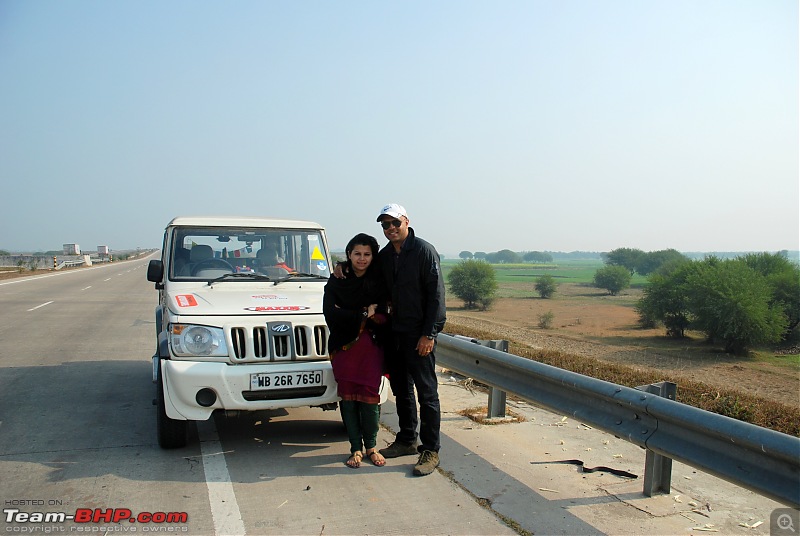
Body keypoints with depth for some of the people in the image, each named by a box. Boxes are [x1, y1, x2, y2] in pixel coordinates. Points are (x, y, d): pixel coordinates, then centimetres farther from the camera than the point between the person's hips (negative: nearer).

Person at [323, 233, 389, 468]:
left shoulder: (379, 282, 4)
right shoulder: (337, 281, 2)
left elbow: (383, 317, -2)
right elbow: (329, 313, -10)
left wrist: (348, 316, -13)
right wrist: (364, 314, -11)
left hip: (370, 346, 0)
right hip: (344, 346, 0)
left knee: (370, 396, -2)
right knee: (348, 397, 2)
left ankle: (371, 446, 15)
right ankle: (356, 448, 13)